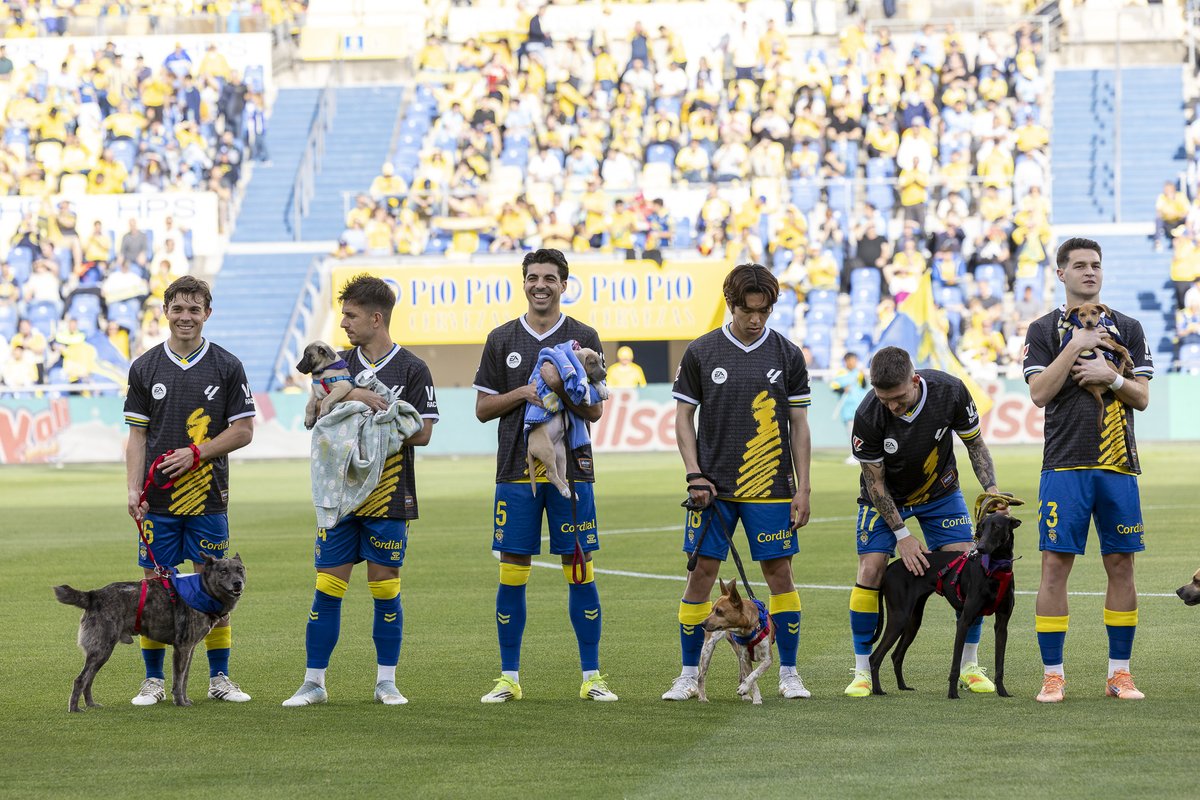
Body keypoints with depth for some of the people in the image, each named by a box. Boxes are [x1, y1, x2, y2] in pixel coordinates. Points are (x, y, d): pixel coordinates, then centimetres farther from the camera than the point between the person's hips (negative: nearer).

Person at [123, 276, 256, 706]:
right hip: (157, 500, 1)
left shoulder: (227, 367, 2)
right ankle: (153, 681, 9)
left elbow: (243, 430, 1)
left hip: (208, 497, -1)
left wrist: (196, 452, -11)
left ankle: (219, 678, 11)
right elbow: (137, 436, 6)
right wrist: (133, 489, -5)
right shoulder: (145, 368, 5)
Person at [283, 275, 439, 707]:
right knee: (326, 590, 1)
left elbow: (422, 432, -6)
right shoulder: (340, 364, 10)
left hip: (389, 499, -3)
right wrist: (351, 395, -22)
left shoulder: (412, 370, -2)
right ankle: (314, 683, 6)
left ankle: (386, 682, 12)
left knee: (386, 589, 3)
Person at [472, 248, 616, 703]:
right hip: (516, 472, 1)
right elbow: (483, 409, 8)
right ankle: (509, 678, 8)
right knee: (512, 575, 1)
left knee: (580, 573, -1)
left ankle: (591, 677, 5)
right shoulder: (501, 340, 8)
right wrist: (521, 393, -9)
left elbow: (595, 411, 2)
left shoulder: (583, 338, 5)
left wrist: (561, 386, -16)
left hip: (571, 470, -1)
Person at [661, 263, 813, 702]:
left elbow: (799, 425, 6)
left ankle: (789, 673, 10)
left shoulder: (787, 355, 3)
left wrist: (802, 489, 1)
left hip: (771, 489, 0)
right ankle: (689, 675, 8)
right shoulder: (701, 352, 2)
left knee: (780, 573, 0)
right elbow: (684, 418, 6)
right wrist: (695, 476, -5)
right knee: (702, 572, -1)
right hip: (714, 488, 0)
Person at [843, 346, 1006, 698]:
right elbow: (875, 481, -18)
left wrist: (991, 490, -20)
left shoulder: (949, 391, -27)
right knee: (870, 570, -14)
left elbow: (974, 442, -8)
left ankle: (969, 665, 6)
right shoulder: (868, 416, -31)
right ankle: (862, 671, -2)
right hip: (885, 498, -2)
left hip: (939, 491, 2)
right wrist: (901, 535, -19)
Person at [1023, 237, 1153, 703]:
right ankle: (1053, 674, -1)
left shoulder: (1127, 329, 12)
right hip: (1064, 466, -2)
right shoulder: (1044, 330, 6)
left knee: (1121, 564, 2)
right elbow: (1039, 393, -6)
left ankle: (1120, 673, 10)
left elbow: (1142, 398, 7)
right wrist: (1075, 347, -11)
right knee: (1055, 564, -6)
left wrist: (1109, 377, -10)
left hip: (1118, 465, 2)